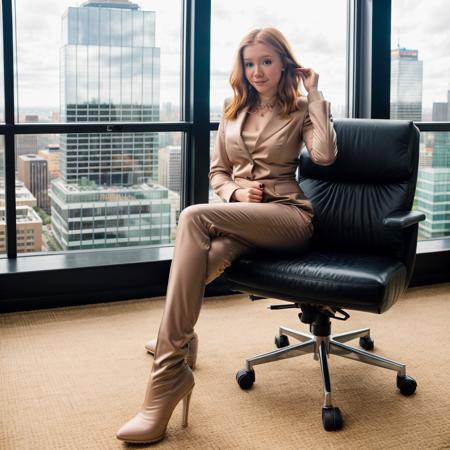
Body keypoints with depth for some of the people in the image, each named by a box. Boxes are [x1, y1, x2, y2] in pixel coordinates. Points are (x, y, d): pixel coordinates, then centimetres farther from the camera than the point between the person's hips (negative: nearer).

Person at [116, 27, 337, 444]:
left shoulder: (299, 110, 8)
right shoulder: (233, 112, 20)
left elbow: (325, 155, -13)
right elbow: (216, 172, 21)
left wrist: (314, 93, -6)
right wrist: (235, 191, -1)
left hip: (287, 216, -4)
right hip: (238, 218, 4)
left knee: (194, 216, -32)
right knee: (205, 258, -34)